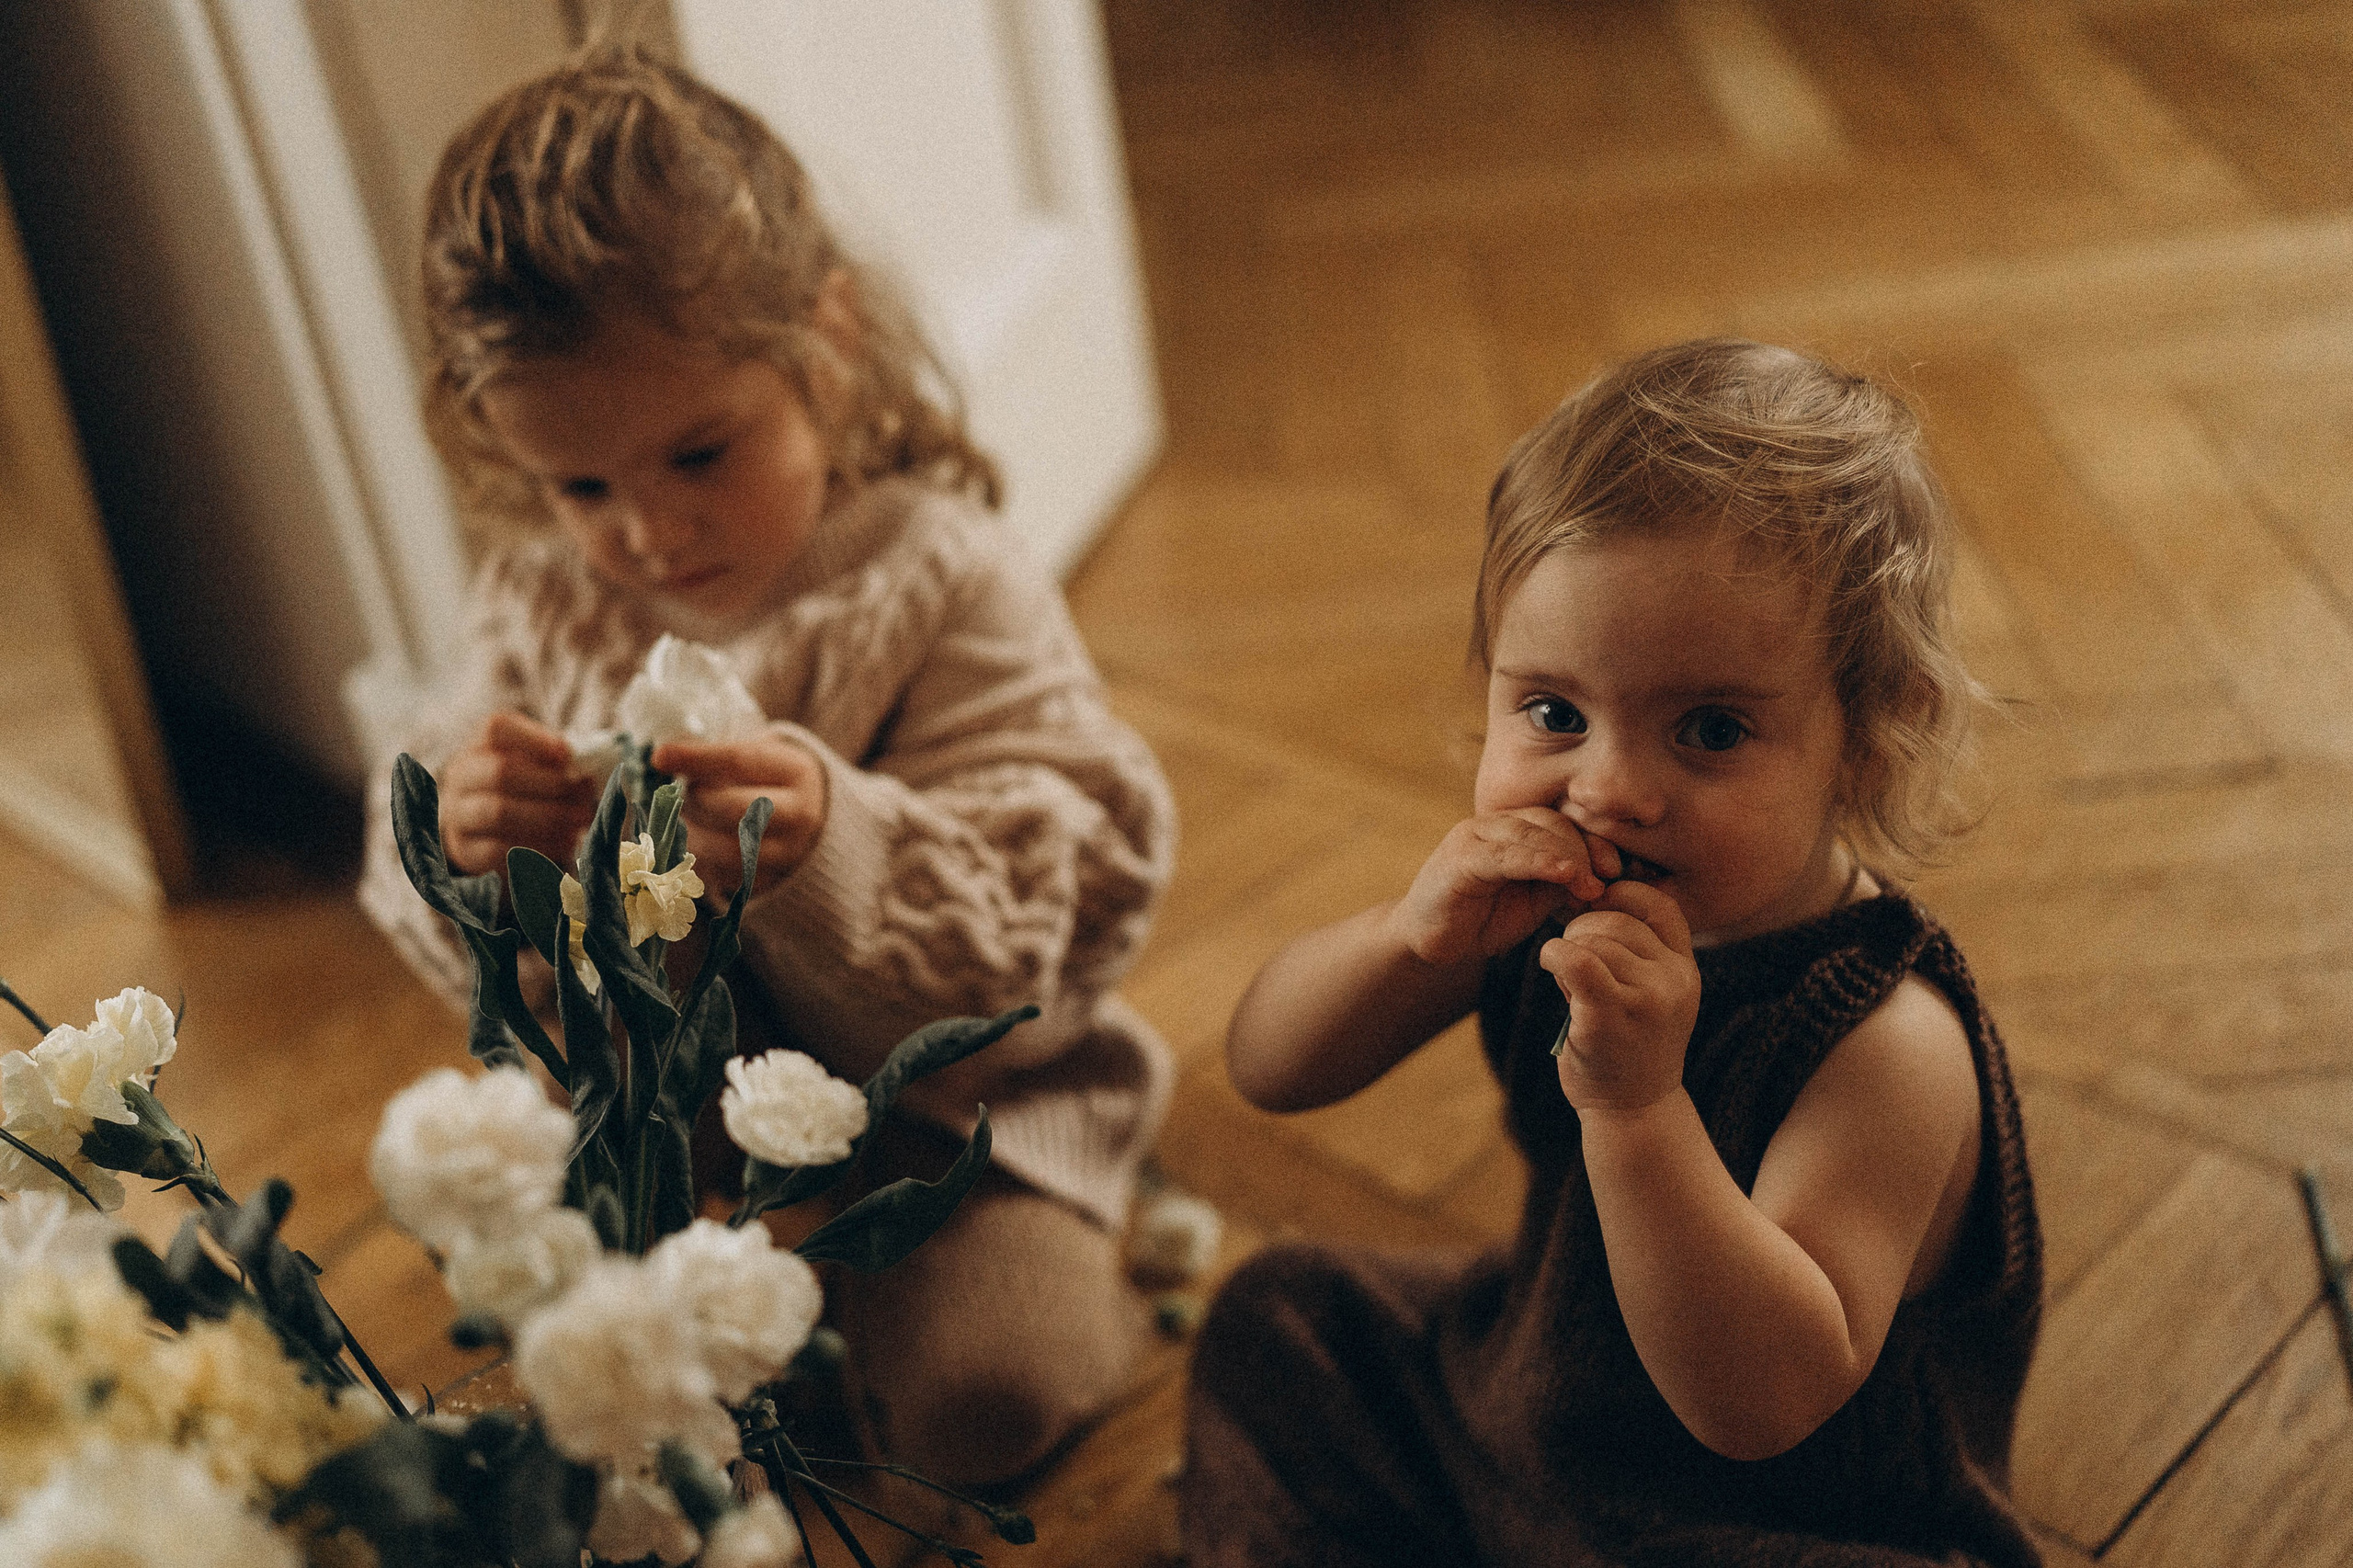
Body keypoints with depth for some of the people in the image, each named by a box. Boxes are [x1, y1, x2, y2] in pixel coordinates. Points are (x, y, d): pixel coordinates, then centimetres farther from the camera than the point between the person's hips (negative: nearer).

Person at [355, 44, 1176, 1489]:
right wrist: (460, 842, -27)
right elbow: (419, 893, 0)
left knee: (979, 1397, -21)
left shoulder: (941, 585, -18)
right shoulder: (547, 593, -4)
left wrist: (833, 842, -43)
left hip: (950, 1090, -5)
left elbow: (1055, 912, -24)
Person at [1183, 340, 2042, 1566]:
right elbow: (1265, 1070, -8)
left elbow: (1760, 1403, -36)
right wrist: (1411, 938, -29)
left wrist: (1639, 1104, -47)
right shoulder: (1548, 902, -11)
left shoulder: (1891, 1046, -31)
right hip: (1520, 1412, 7)